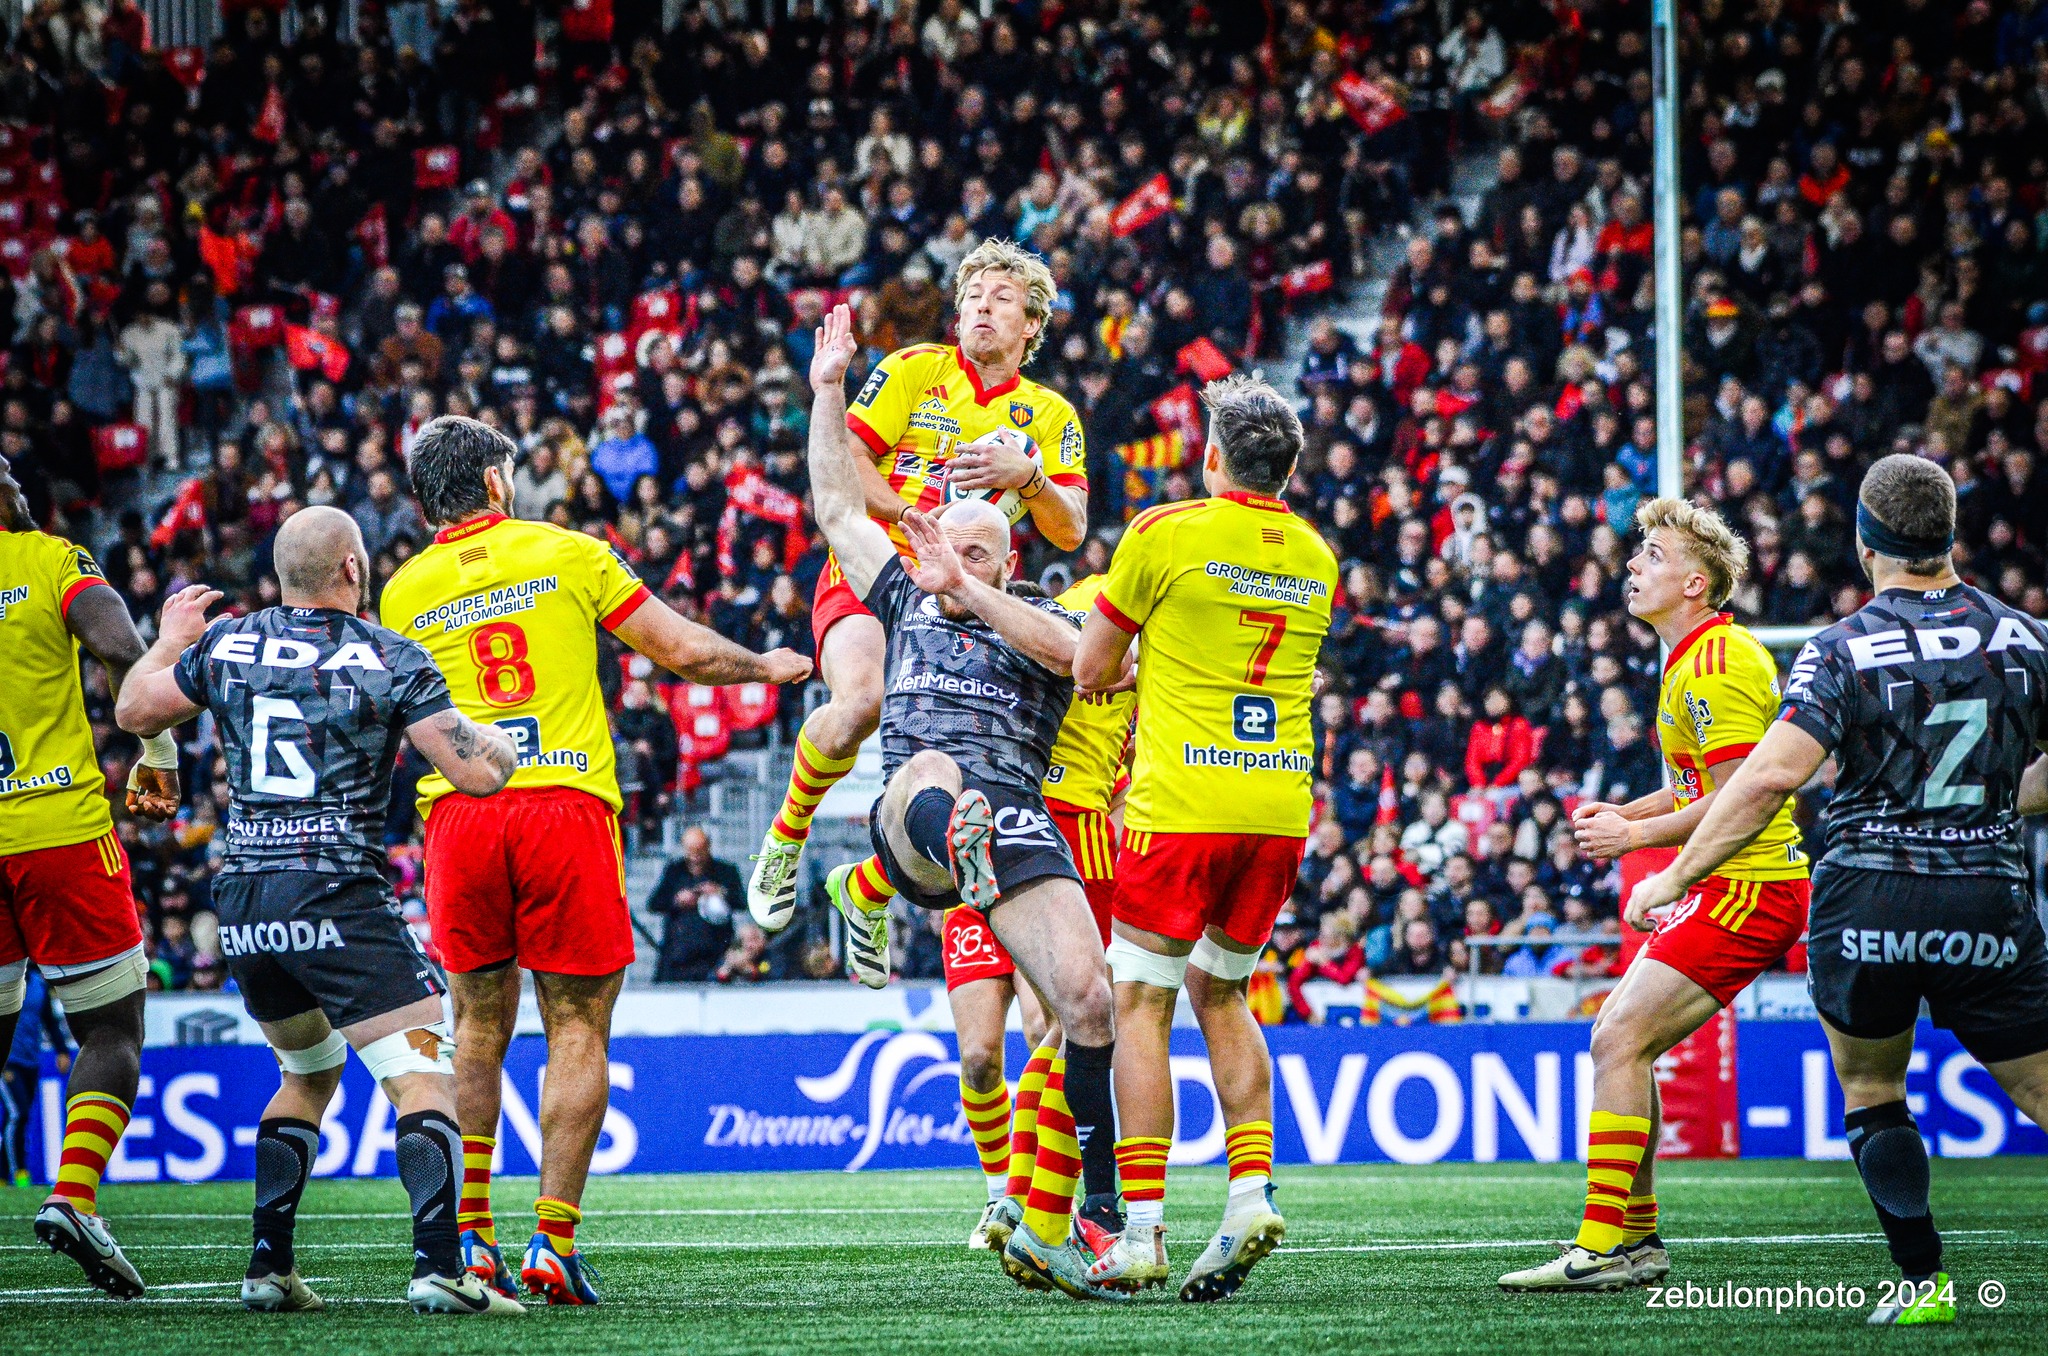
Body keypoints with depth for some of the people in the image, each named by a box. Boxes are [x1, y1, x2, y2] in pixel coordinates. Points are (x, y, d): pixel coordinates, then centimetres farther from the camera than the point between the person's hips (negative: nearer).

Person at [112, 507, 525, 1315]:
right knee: (425, 1083, -6)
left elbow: (133, 711, 22)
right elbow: (478, 772, -10)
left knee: (309, 1072, 26)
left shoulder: (224, 645, 7)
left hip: (242, 906, 6)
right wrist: (505, 737, 12)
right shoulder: (391, 660, -5)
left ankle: (268, 1265, 20)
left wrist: (169, 641, 39)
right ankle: (437, 1264, -25)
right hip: (337, 901, -6)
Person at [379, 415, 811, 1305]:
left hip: (459, 809, 2)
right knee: (577, 1032, 2)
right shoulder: (568, 553, 6)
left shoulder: (404, 592, 11)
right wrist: (768, 666, 26)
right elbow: (682, 649, 9)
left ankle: (468, 1237, 6)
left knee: (478, 1029, 12)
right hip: (565, 804, -2)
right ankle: (554, 1245, -6)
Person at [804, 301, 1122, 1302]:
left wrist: (967, 586, -6)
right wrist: (828, 393, 26)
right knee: (930, 769, -38)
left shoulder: (1036, 622, 20)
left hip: (1020, 823, 1)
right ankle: (958, 851, -81)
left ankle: (1048, 1230, -5)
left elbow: (1070, 649, -6)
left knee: (1087, 1000, -13)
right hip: (910, 825, -1)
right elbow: (838, 507, 29)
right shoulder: (908, 606, 27)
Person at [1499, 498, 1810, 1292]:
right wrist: (1621, 812, 12)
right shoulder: (1695, 659, 16)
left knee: (1620, 1040, -16)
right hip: (1732, 889, 11)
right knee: (1616, 1041, 12)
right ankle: (1636, 1238, 17)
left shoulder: (1716, 667, -17)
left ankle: (1600, 1247, -17)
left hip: (1747, 889, -11)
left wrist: (1635, 834, -15)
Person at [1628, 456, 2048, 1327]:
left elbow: (1772, 775, -17)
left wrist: (1675, 876, -10)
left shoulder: (1840, 652, -7)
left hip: (1865, 903, -2)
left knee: (1869, 1092, 18)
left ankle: (1924, 1280, 9)